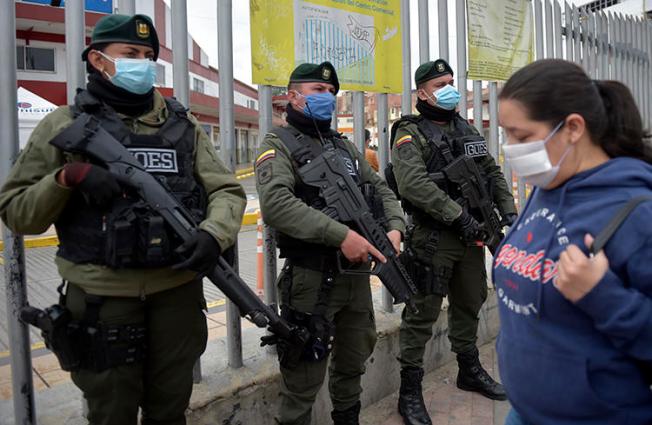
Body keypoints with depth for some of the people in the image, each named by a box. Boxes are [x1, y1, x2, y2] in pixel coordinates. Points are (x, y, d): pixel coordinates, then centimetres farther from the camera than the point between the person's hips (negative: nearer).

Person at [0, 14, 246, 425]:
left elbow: (227, 190, 2)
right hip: (102, 296, -2)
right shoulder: (66, 125, 1)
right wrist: (66, 177, -17)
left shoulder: (183, 124, 8)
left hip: (178, 289, 3)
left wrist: (214, 234, -18)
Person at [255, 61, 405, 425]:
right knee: (305, 376, 3)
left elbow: (381, 190, 15)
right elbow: (275, 204, -23)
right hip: (312, 278, -7)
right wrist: (341, 235, -29)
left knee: (354, 362, 22)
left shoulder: (345, 146, 17)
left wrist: (395, 227, -6)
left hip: (358, 273, 7)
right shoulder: (279, 144, -6)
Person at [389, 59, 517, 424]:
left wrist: (509, 212, 5)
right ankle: (410, 392, 11)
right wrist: (459, 215, -25)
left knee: (469, 306, 19)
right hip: (433, 239, -7)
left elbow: (493, 172, 18)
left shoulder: (467, 129, 16)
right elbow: (414, 185, -23)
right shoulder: (410, 134, -8)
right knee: (423, 314, -2)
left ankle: (470, 371, 39)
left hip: (472, 235, 7)